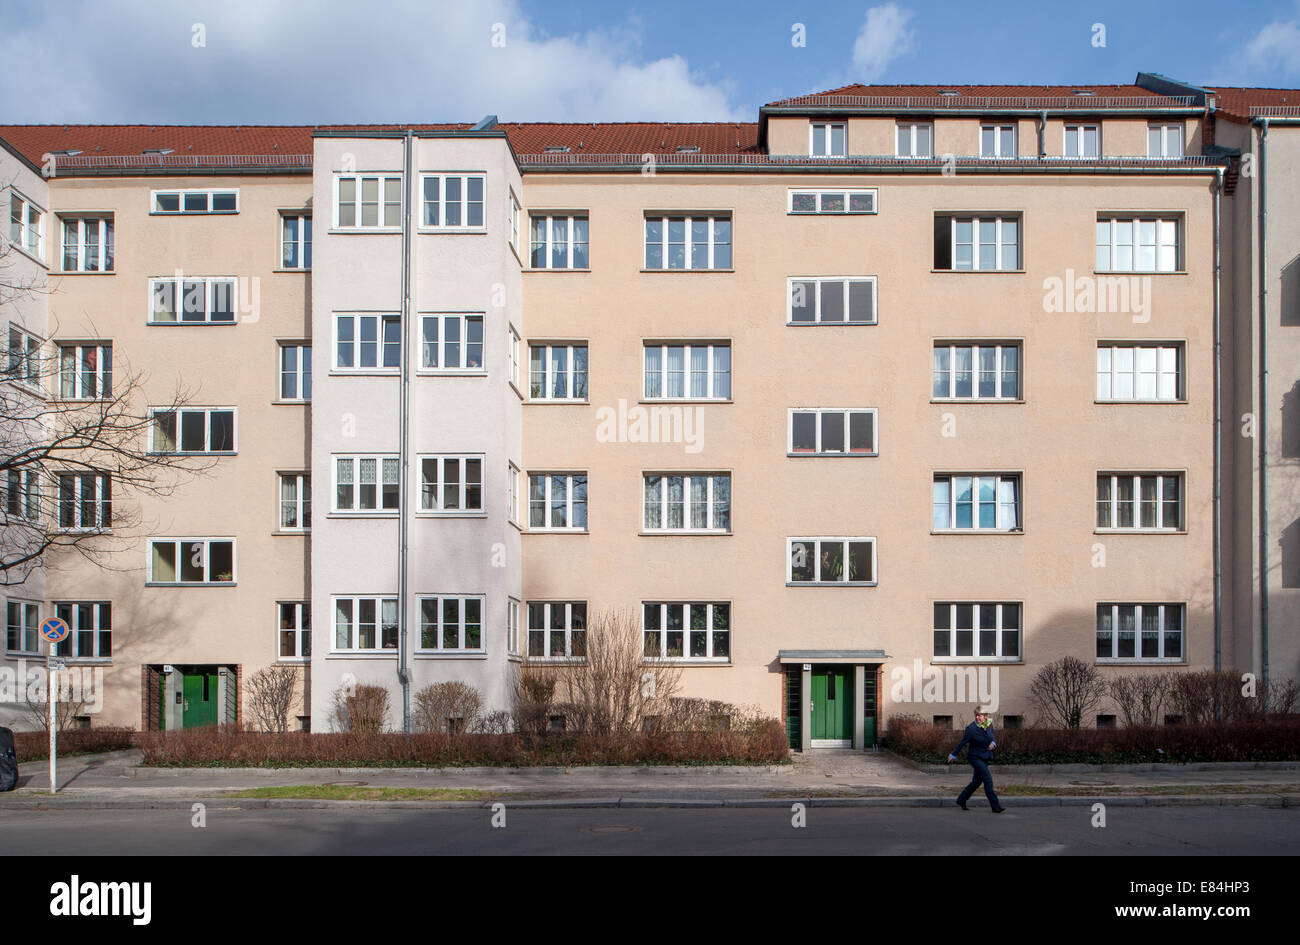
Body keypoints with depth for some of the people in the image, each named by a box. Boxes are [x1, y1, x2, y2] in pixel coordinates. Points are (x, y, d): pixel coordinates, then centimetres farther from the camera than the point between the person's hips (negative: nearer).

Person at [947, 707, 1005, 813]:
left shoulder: (989, 724, 1)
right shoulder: (971, 728, -17)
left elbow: (992, 738, 13)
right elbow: (962, 743, -10)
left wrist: (993, 743, -12)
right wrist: (953, 755, -2)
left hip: (985, 758, 7)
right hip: (975, 757, -7)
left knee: (977, 781, 13)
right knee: (988, 780, -13)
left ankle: (961, 800, 29)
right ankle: (995, 807, -10)